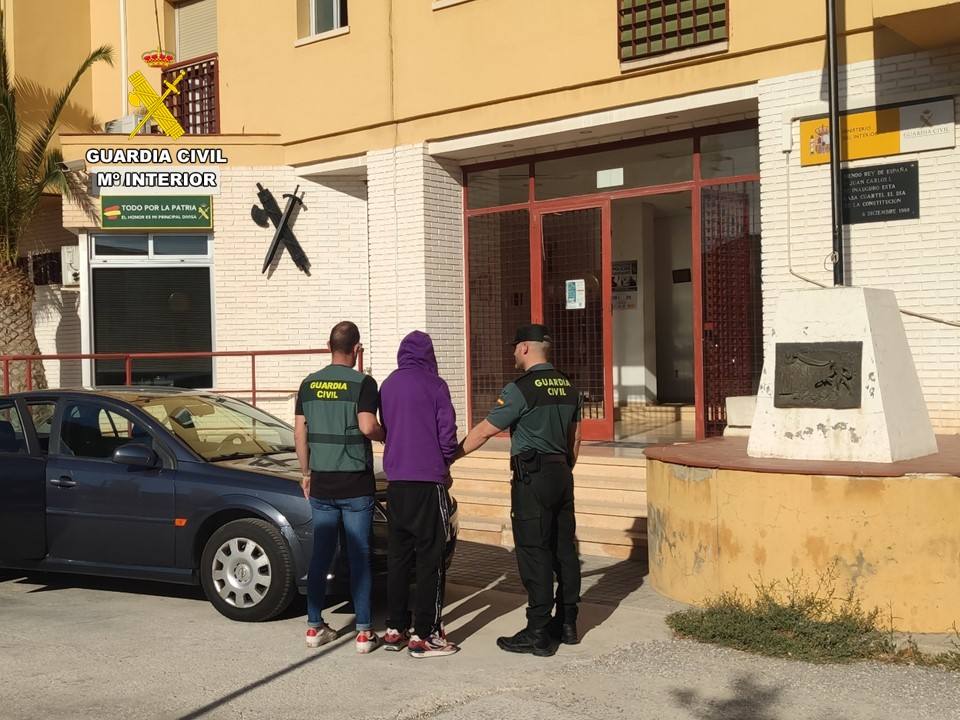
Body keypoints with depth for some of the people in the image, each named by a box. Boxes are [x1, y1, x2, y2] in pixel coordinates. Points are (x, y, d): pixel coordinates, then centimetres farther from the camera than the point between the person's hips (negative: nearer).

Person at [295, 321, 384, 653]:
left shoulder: (309, 384, 5)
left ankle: (315, 626, 17)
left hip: (321, 484, 4)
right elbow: (367, 426, -20)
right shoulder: (363, 383, -9)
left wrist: (306, 473, 16)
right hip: (355, 484, -4)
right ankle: (364, 631, 5)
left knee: (320, 555, 12)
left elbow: (300, 432, 7)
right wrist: (382, 434, 2)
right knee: (359, 557, 2)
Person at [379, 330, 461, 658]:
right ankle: (424, 635, -1)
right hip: (428, 482, -6)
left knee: (398, 556, 13)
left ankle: (395, 629, 17)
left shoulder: (387, 386, 9)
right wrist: (444, 466, 10)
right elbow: (447, 432, -6)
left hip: (396, 482, 6)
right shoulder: (434, 385, -8)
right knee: (431, 558, -1)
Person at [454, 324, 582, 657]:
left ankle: (539, 634, 0)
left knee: (534, 555, -4)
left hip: (532, 479, -8)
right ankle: (567, 624, 20)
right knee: (564, 550, 12)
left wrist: (451, 456, 2)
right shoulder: (567, 387, 10)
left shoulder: (521, 389, -13)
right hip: (562, 474, 8)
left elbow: (485, 431, -9)